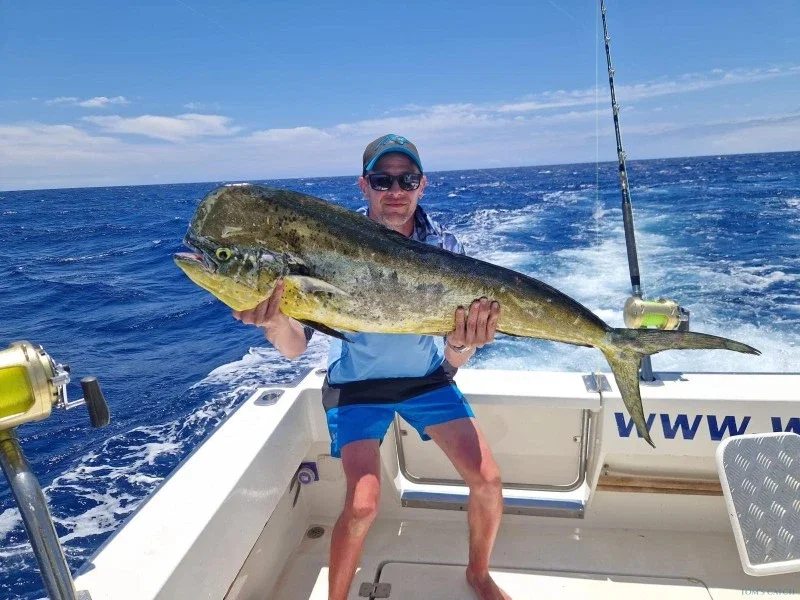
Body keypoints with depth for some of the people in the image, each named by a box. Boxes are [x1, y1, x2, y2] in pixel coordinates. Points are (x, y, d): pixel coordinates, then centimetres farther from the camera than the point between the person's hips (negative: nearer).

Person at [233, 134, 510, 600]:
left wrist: (462, 343, -40)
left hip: (426, 378, 3)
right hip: (358, 385, -2)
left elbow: (454, 362, -17)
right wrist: (274, 320, -44)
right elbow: (295, 347, -22)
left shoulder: (445, 247, -16)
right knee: (363, 503, -16)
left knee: (488, 480, -3)